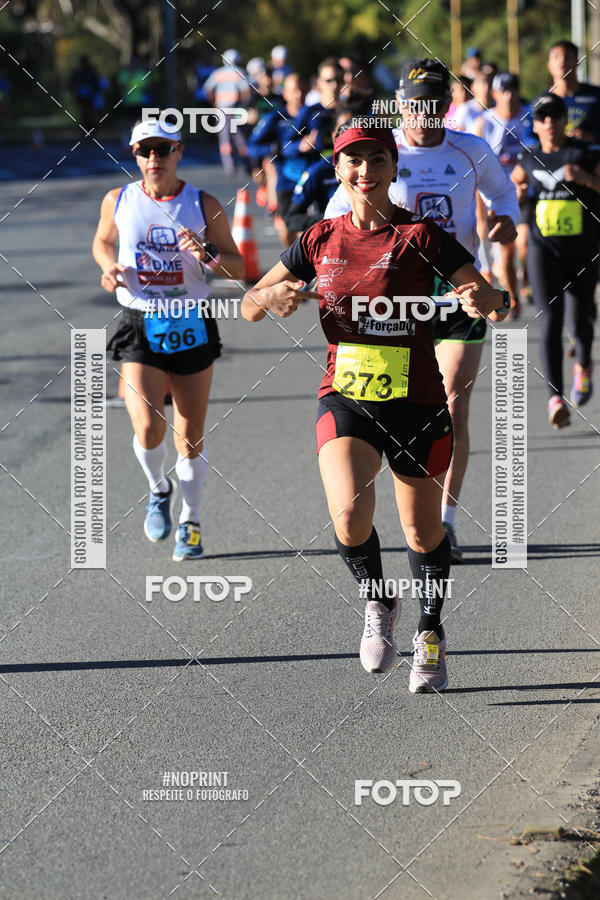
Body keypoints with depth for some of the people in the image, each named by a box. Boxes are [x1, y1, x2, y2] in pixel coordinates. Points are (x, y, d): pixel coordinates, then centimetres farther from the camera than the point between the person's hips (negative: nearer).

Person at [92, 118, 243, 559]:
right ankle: (159, 490, 15)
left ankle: (190, 522, 25)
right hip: (140, 328, -1)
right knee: (149, 430, -17)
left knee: (191, 436, 6)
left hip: (193, 327, 1)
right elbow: (103, 241, 20)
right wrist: (109, 266, -1)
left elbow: (238, 269, 2)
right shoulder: (118, 201, 0)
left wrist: (207, 254, -18)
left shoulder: (204, 205, -3)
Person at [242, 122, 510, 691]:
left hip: (416, 404, -1)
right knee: (350, 516, -22)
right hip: (345, 402, 1)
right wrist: (272, 297, -13)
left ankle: (430, 633, 36)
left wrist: (484, 300, -33)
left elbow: (494, 301, -9)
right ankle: (377, 602, 8)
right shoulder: (320, 241, 5)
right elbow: (249, 306, 11)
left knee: (423, 533, 10)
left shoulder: (420, 237, -4)